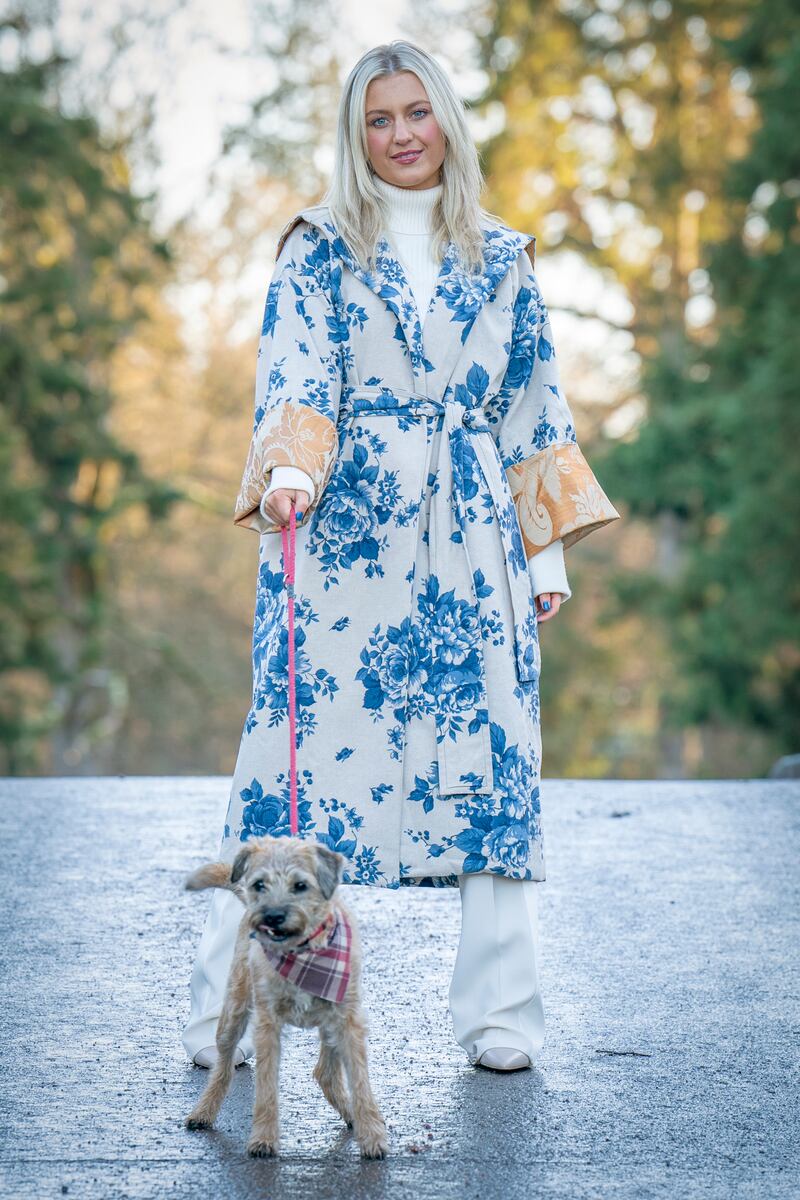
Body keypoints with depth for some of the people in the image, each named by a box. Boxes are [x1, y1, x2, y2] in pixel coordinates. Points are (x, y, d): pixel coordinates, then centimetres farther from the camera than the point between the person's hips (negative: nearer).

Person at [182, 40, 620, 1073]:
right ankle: (226, 1016, 1)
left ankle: (500, 1018, 5)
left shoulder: (502, 259, 16)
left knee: (491, 754, -2)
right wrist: (290, 469, -24)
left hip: (471, 540, 3)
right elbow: (296, 369, -4)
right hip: (342, 533, -2)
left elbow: (536, 406, 16)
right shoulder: (318, 249, 9)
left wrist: (549, 550, 10)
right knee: (306, 742, -7)